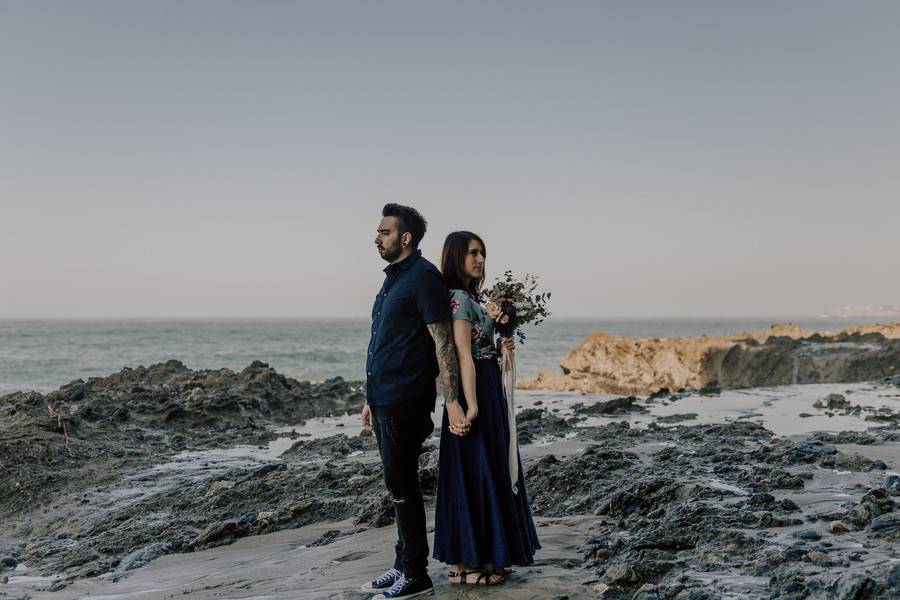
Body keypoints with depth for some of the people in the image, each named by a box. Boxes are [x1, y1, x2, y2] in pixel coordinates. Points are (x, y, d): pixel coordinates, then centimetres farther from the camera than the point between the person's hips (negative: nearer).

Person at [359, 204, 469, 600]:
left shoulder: (423, 276, -11)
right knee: (399, 485, 14)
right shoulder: (393, 278, 17)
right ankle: (403, 566, 23)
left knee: (401, 485, -4)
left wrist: (451, 401, -21)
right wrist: (372, 399, 23)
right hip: (385, 400, 9)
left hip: (405, 402, -9)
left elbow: (442, 341, -16)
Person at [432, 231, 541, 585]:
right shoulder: (458, 298, -14)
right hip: (475, 394, -10)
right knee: (473, 471, -5)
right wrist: (472, 405, -23)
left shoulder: (468, 297, 15)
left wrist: (499, 348, 5)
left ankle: (481, 555, 21)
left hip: (486, 391, 10)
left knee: (487, 470, 13)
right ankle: (463, 565, 3)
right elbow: (464, 356, -20)